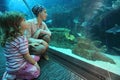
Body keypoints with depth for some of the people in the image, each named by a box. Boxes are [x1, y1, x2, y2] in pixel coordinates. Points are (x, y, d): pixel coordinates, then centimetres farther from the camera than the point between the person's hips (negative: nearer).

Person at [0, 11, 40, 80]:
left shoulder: (6, 38, -1)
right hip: (18, 67, -8)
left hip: (11, 66, 8)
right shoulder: (22, 39, -25)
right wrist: (35, 63, -1)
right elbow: (26, 56, -17)